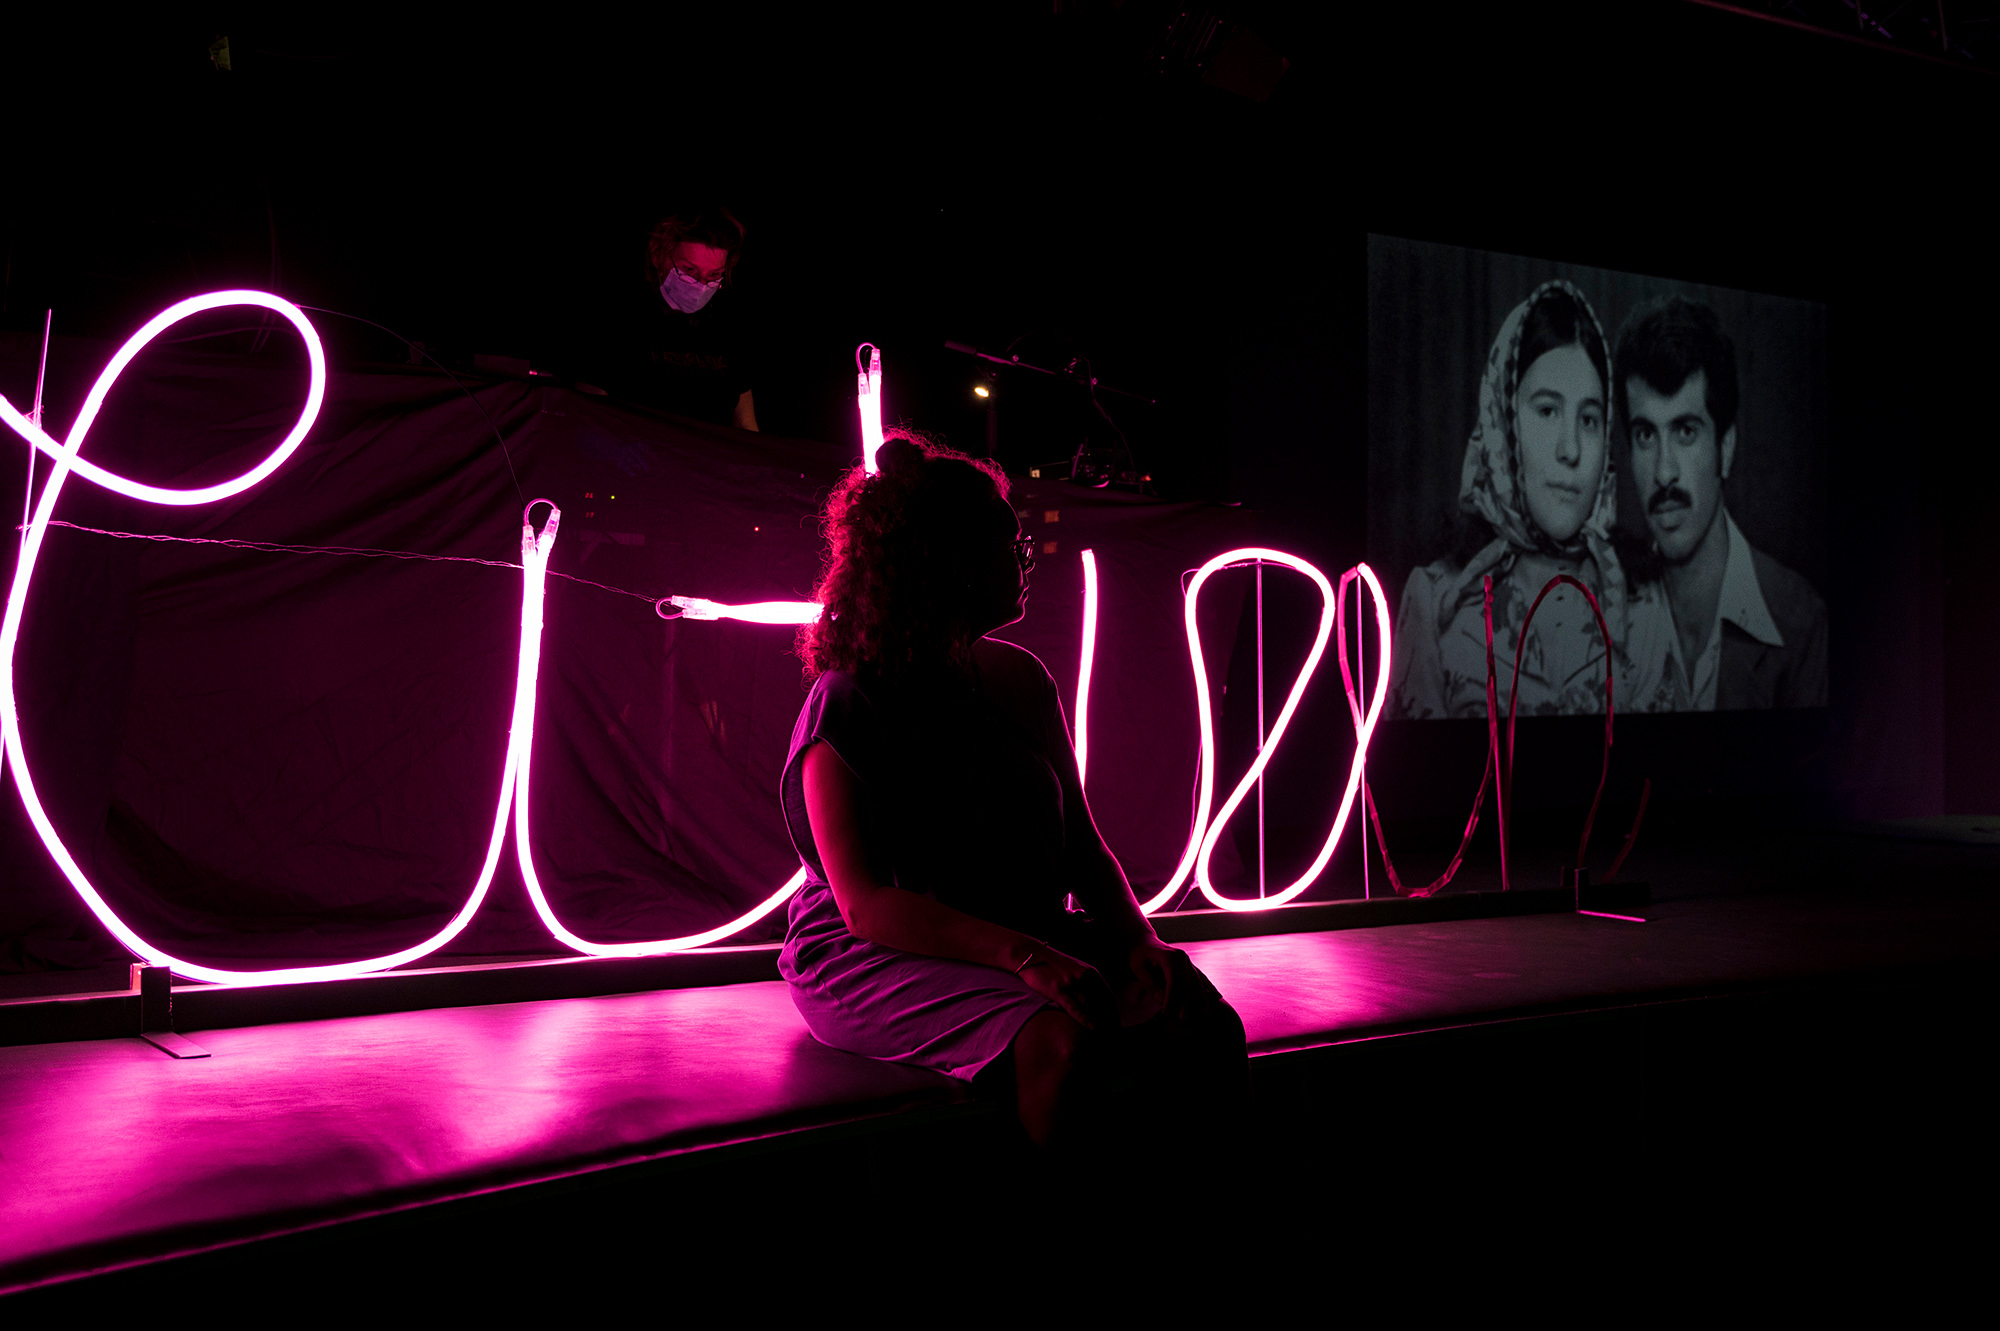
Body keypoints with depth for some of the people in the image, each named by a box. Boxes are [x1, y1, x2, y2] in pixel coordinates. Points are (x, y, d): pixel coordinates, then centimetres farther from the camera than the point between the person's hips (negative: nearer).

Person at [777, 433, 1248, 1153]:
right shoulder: (847, 708, -10)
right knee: (1065, 1042, -36)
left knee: (1208, 1027, -21)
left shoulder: (1018, 678, 11)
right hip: (871, 956, -6)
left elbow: (1083, 846, 12)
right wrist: (1022, 955, -34)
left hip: (1028, 935, 6)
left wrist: (1139, 938, -9)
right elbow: (865, 904, -20)